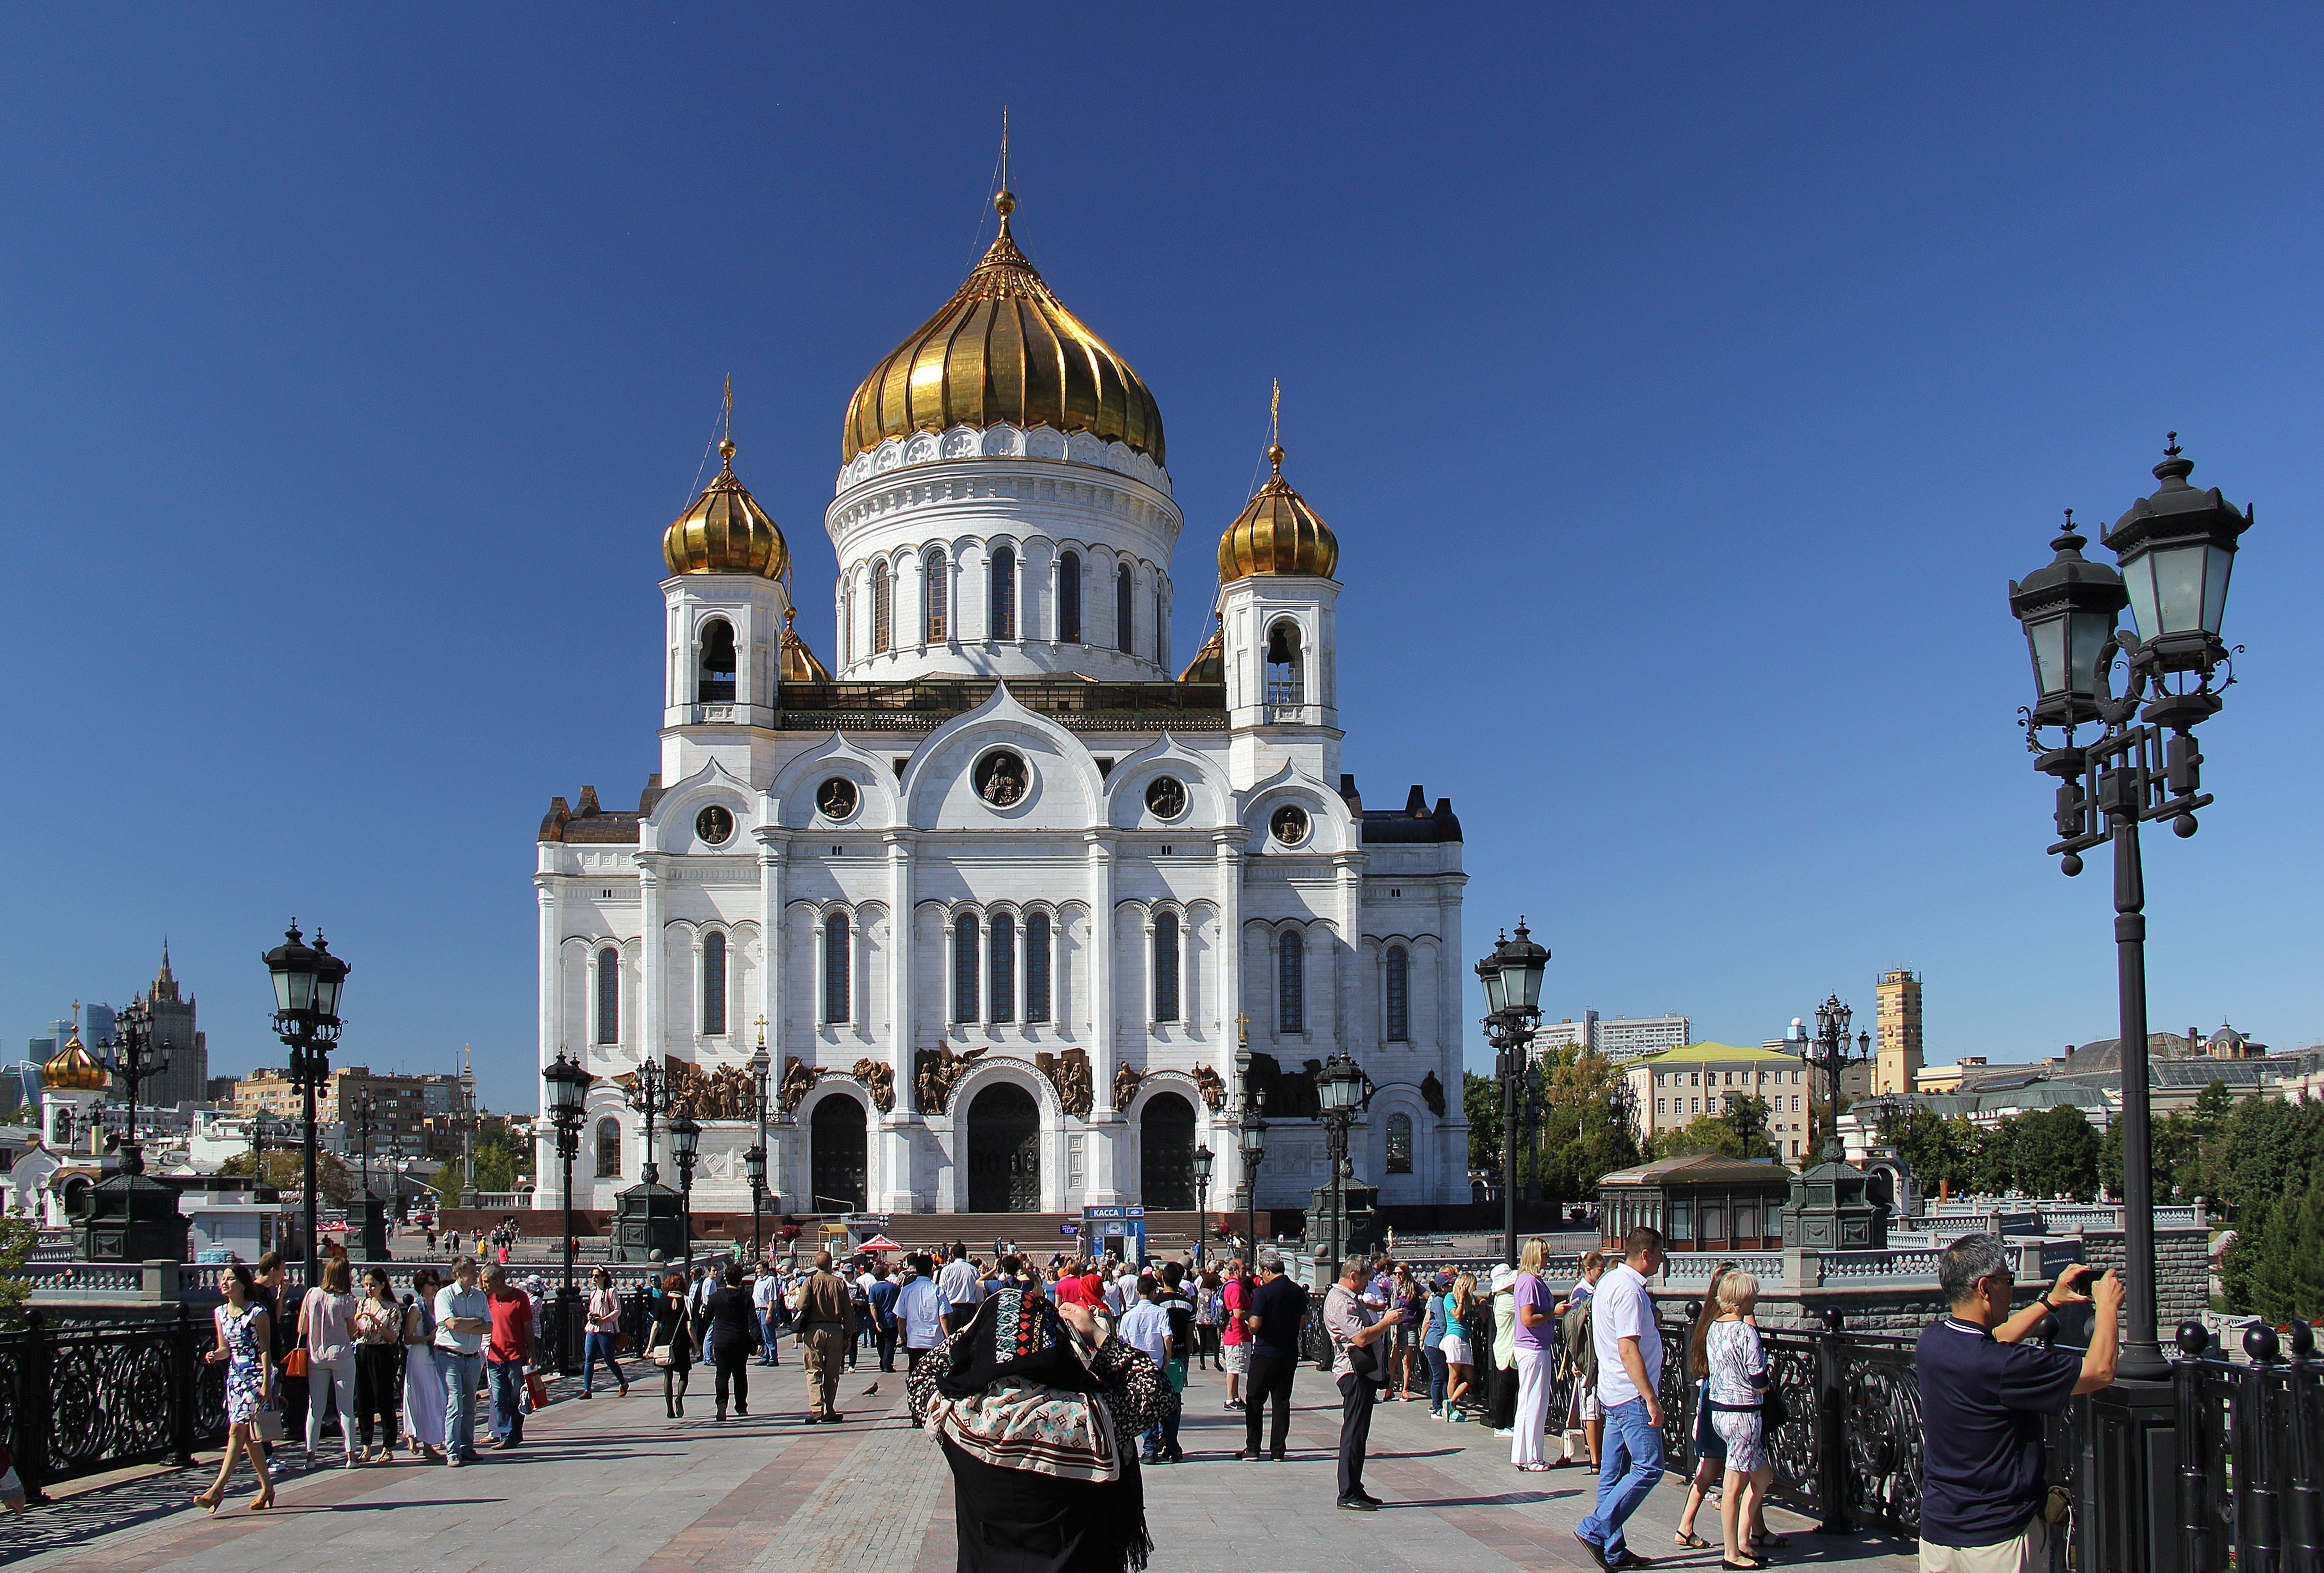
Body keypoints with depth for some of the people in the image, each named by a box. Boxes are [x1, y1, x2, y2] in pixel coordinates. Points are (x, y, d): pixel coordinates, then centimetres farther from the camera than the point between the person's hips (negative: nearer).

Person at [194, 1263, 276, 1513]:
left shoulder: (257, 1312, -9)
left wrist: (266, 1384, -15)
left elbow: (265, 1350, -10)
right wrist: (214, 1355, -7)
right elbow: (226, 1349, 16)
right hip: (235, 1376, 7)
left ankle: (218, 1489, -17)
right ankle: (267, 1488, 18)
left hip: (256, 1375, -7)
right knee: (248, 1436, 9)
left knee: (237, 1430, -14)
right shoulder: (220, 1313, 9)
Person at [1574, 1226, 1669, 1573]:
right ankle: (1594, 1531, -9)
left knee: (1614, 1474, 10)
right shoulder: (1629, 1289, -18)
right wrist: (1651, 1398, -22)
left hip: (1613, 1394, 10)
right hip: (1633, 1395, -10)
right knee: (1649, 1468, -7)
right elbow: (1629, 1350, -23)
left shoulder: (1609, 1281, 13)